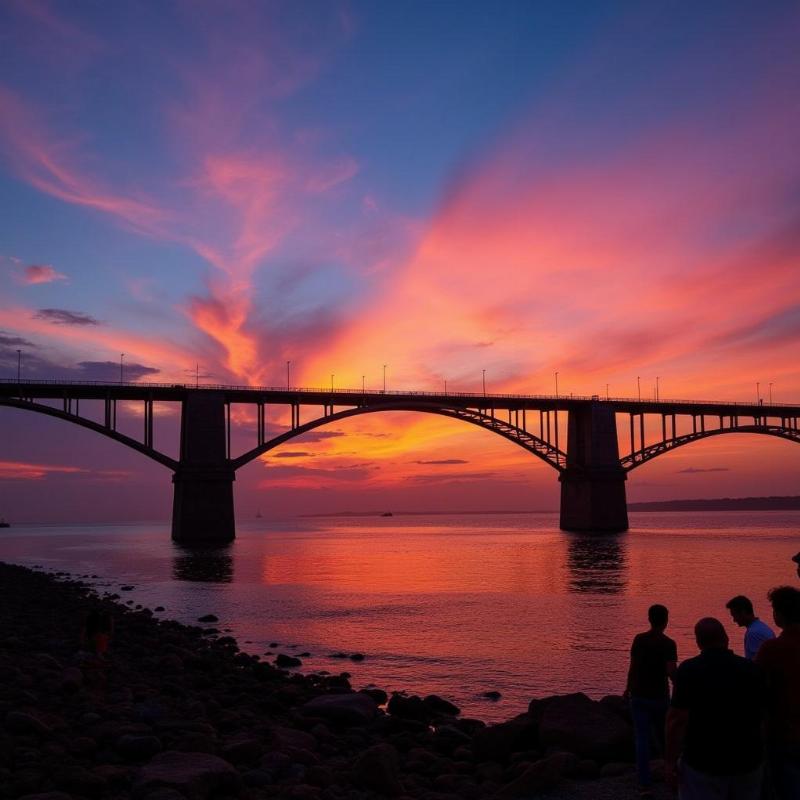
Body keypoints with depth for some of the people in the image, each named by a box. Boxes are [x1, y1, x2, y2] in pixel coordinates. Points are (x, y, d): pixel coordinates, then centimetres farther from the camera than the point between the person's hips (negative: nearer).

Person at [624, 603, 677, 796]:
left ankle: (645, 785, -2)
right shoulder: (668, 644, -12)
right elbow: (671, 671, -20)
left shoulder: (638, 639, -2)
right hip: (659, 696, -1)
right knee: (663, 735, 19)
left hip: (639, 696, 2)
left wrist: (629, 688, 17)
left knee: (642, 739, 1)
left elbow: (633, 667, 2)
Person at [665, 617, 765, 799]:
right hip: (748, 762, 4)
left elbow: (677, 720, -16)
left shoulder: (688, 670, -13)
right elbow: (762, 717, 9)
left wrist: (671, 762, -9)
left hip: (702, 764, -4)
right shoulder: (752, 670, -1)